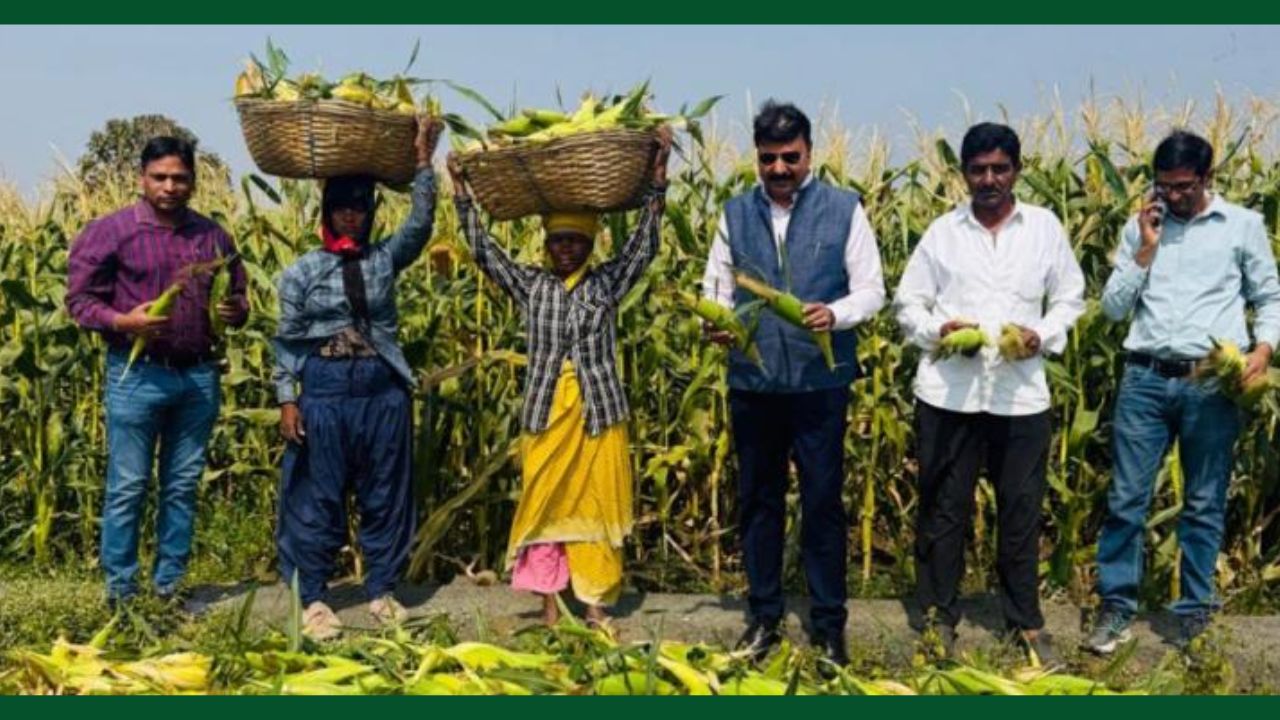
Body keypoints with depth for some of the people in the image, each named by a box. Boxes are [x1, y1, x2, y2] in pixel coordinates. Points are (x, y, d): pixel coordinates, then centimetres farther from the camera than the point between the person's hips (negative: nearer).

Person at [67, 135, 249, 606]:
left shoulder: (212, 236, 10)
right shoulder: (110, 231, -3)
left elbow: (237, 297, 20)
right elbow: (79, 297, -4)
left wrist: (237, 311, -4)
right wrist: (122, 322, -21)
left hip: (199, 376, 4)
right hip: (137, 375, -4)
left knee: (183, 486, 10)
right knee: (128, 487, 0)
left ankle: (170, 585, 19)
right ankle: (120, 591, 10)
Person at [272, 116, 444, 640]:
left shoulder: (385, 259, 6)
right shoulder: (302, 272, 1)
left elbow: (421, 225, -9)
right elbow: (287, 341, 1)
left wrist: (424, 162, -14)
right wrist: (287, 400, -6)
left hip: (383, 391, 2)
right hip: (324, 391, -2)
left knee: (385, 495, 8)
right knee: (318, 498, 3)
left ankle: (381, 591, 21)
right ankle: (312, 598, 13)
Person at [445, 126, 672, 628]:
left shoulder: (608, 282, 2)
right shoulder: (530, 285, 5)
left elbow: (645, 244, -7)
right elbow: (483, 251, 2)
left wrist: (657, 178, -14)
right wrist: (461, 191, -3)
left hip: (598, 413, -1)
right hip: (545, 414, 1)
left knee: (595, 506, 5)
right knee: (544, 505, 5)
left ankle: (595, 604, 16)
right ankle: (549, 603, 14)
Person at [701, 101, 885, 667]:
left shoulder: (844, 210, -1)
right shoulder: (735, 213, 6)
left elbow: (871, 291, -2)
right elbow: (715, 288, 11)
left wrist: (835, 314, -23)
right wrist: (715, 322, -12)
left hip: (821, 382, -3)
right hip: (752, 381, 3)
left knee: (823, 502, 4)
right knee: (758, 499, 11)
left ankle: (829, 623, 16)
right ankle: (763, 616, 24)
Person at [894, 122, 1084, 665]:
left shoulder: (1045, 227, 6)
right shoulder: (942, 231, 5)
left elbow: (1070, 299, 10)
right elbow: (907, 302, 7)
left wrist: (1042, 336, -8)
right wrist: (937, 329, -13)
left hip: (1021, 394, 0)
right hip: (947, 393, 0)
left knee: (1021, 511, 8)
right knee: (942, 508, 7)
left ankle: (1026, 621, 22)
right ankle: (939, 615, 20)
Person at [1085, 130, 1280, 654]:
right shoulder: (1140, 227, 9)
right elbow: (1112, 308, 7)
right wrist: (1145, 251, -3)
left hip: (1212, 384, -1)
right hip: (1145, 378, 1)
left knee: (1204, 505, 7)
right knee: (1126, 498, 2)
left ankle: (1195, 613, 18)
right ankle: (1117, 608, 13)